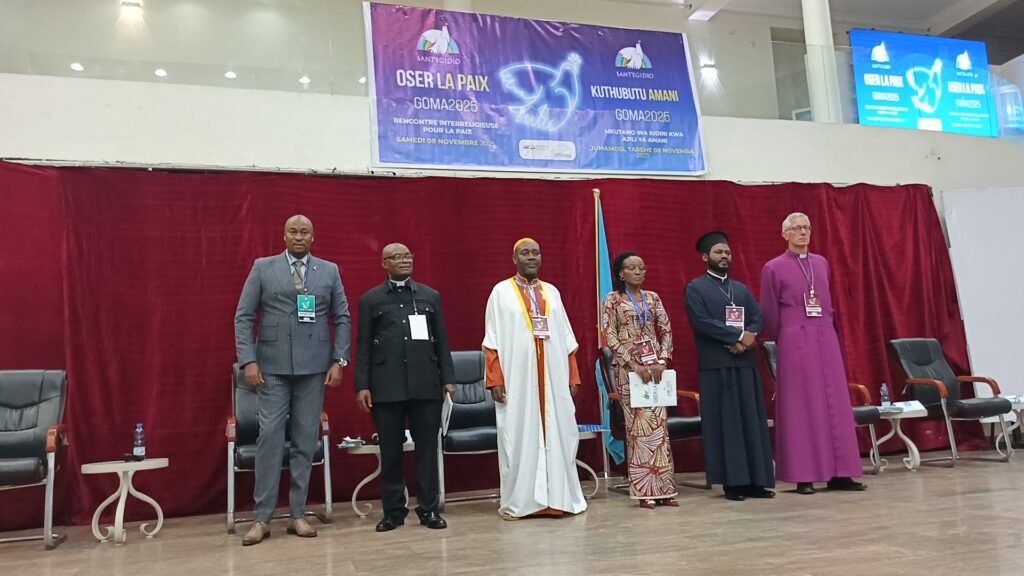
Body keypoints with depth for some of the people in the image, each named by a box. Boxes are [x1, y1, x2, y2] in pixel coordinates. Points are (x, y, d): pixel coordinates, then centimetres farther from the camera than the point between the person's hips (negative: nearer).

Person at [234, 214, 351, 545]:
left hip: (314, 366, 1)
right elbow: (243, 317, 2)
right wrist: (248, 360, -8)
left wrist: (339, 360, -3)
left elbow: (342, 319, 7)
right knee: (269, 436, -3)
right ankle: (262, 518, 6)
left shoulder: (329, 271, 8)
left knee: (306, 440, 4)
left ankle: (297, 514, 14)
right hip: (272, 365, -1)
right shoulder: (263, 268, 5)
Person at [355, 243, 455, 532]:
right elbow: (363, 346, 5)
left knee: (427, 446, 4)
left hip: (426, 384, 1)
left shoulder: (431, 296, 12)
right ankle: (393, 510, 16)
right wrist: (362, 385, -2)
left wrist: (448, 378, 4)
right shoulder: (370, 300, 8)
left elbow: (441, 341, 10)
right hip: (387, 386, -1)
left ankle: (428, 508, 13)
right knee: (390, 449, 5)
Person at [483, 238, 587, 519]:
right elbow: (493, 340, -3)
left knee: (557, 433, 4)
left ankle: (559, 496, 13)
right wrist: (495, 379, -11)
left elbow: (566, 338, 12)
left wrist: (573, 376, 6)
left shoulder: (552, 292, 13)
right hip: (517, 377, -3)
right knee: (519, 437, 1)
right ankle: (517, 501, 9)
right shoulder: (501, 292, 2)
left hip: (553, 377, 3)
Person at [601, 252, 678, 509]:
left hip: (656, 366, 4)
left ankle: (663, 489, 7)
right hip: (629, 368, -3)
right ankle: (644, 490, 4)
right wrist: (634, 364, -13)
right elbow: (610, 337, -6)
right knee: (638, 425, -3)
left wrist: (662, 360, -6)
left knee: (659, 424, 1)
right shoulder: (612, 299, 1)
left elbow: (666, 330, 9)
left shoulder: (653, 297, 12)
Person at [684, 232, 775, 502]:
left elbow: (758, 318, 9)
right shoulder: (695, 288, 1)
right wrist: (739, 335, -14)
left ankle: (755, 481, 10)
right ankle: (731, 482, 3)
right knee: (724, 423, -3)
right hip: (716, 365, -5)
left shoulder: (742, 289, 19)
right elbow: (701, 322, -13)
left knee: (752, 421, 4)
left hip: (745, 362, 5)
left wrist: (748, 338, -12)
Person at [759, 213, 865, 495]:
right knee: (800, 406, -2)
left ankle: (838, 473, 10)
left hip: (826, 340, 5)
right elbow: (769, 314, 3)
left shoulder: (822, 263, 14)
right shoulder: (773, 268, 0)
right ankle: (804, 476, 3)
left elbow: (830, 304, 20)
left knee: (835, 404, 4)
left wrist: (832, 334, 15)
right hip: (795, 343, -4)